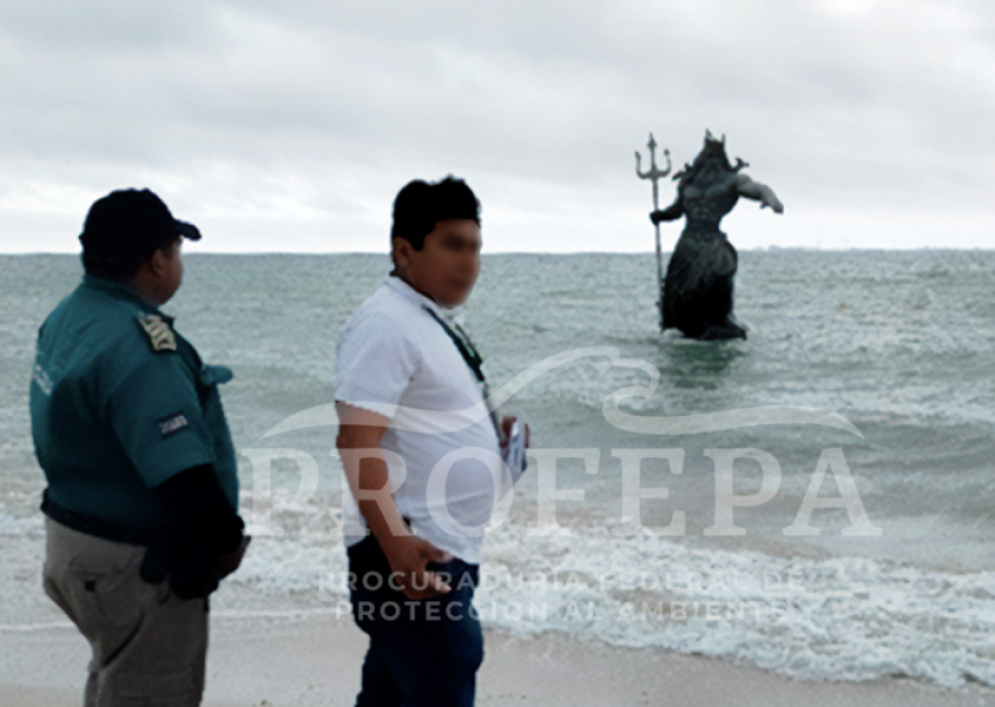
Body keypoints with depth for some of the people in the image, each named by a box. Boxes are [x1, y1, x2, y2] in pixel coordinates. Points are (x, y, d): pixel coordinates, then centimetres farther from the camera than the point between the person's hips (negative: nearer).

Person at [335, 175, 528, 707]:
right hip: (413, 556, -10)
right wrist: (396, 545, -30)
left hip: (446, 552, 10)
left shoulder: (440, 320, 16)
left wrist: (490, 432, 10)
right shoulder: (386, 325, -15)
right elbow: (357, 440, -23)